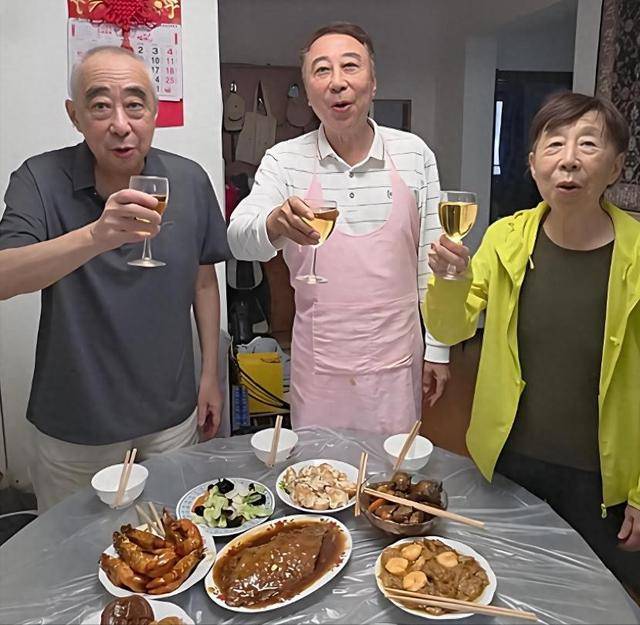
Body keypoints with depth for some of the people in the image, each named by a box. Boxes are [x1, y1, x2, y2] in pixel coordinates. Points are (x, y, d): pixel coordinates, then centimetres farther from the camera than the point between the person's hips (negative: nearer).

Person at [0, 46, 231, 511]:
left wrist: (211, 374, 5)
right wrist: (96, 236, -42)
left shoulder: (189, 180, -5)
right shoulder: (41, 181, -11)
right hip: (72, 428, -1)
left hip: (171, 417, 2)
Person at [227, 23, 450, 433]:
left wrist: (437, 348, 4)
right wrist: (275, 223, -38)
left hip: (397, 358, 1)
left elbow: (429, 258, 3)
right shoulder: (284, 161, -4)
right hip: (319, 364, 0)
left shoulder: (414, 154, -1)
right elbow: (240, 241, -16)